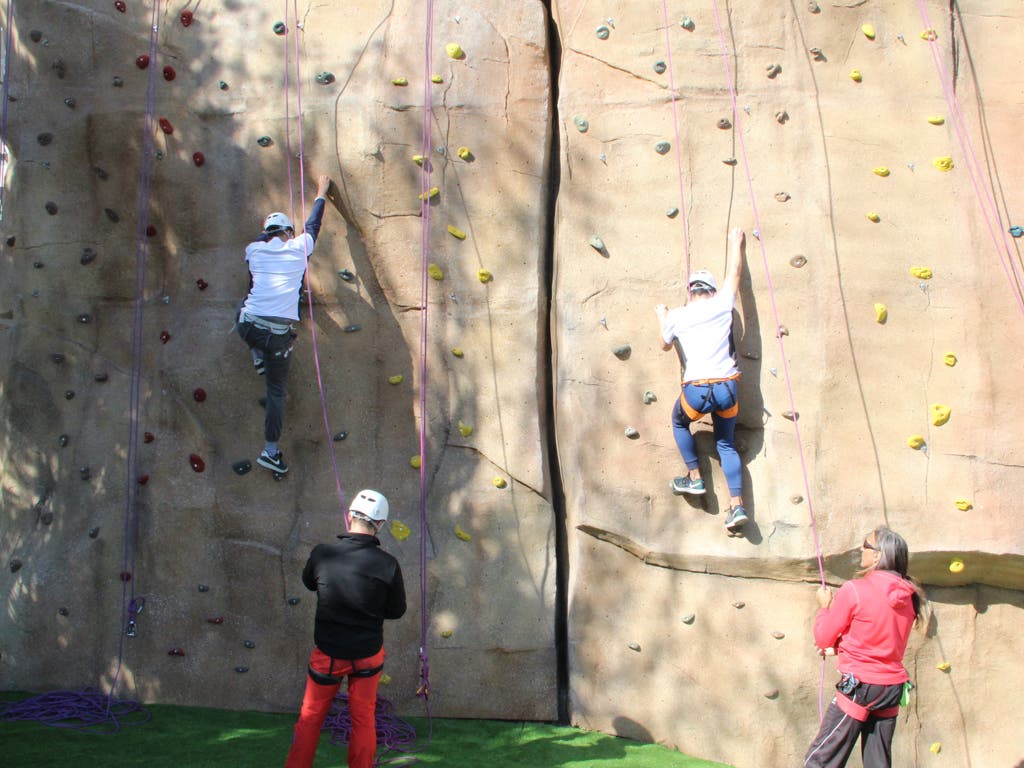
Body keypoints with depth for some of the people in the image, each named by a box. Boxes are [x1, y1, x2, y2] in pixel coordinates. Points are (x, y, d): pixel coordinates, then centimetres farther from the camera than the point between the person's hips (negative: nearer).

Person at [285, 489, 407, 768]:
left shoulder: (321, 554, -18)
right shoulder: (388, 565, -19)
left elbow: (309, 582, 4)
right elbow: (397, 611, -6)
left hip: (327, 654, 0)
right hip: (368, 655, 0)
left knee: (310, 717, 19)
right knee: (364, 721, 18)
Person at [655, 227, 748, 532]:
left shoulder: (676, 316, 4)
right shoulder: (721, 304, 4)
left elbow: (665, 344, 23)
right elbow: (734, 271, 20)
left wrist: (663, 318, 40)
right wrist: (737, 243, 36)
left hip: (696, 391, -2)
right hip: (727, 387, 2)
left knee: (679, 423, 30)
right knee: (726, 443, 18)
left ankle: (694, 478, 25)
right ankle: (737, 506, 7)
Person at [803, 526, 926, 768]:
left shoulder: (854, 590, -15)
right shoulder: (908, 595, 4)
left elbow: (823, 639, -7)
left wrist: (825, 607, 11)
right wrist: (839, 645, 19)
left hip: (859, 684, -7)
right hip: (893, 686, 7)